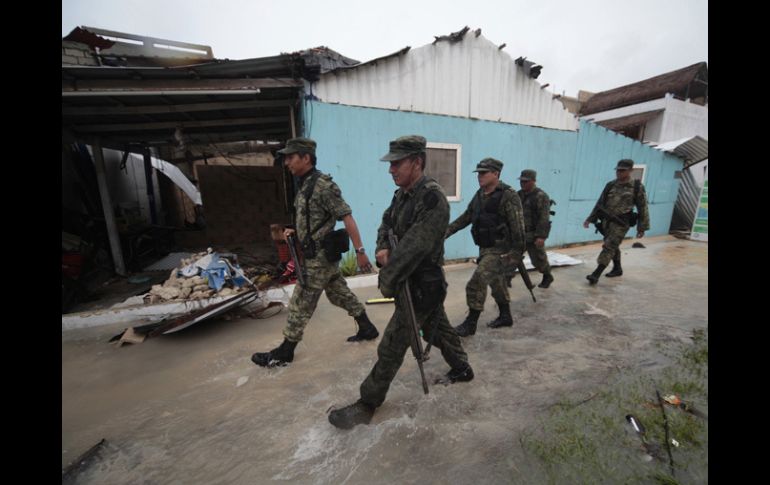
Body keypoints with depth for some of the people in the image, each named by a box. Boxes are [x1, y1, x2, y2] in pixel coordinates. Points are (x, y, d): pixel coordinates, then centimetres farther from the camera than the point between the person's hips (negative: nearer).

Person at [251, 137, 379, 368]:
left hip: (320, 256, -9)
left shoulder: (323, 185, -18)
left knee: (300, 304, 3)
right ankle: (367, 329, 32)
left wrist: (360, 251, -21)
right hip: (321, 254, 9)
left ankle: (285, 352, 21)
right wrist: (295, 231, 9)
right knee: (341, 294, 18)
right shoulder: (305, 185, 11)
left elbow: (347, 217, -20)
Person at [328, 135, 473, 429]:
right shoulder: (402, 194, 5)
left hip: (422, 285, -9)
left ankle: (367, 405, 19)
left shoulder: (432, 198, -23)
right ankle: (462, 370, 48)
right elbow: (386, 224, 11)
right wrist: (382, 249, -11)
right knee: (438, 329, 25)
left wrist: (387, 281, -21)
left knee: (392, 345, 1)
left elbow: (414, 246, -28)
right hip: (413, 281, 9)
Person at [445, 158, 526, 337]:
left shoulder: (508, 195, -15)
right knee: (497, 283, 19)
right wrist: (447, 230, 8)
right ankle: (505, 317, 38)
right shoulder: (479, 195, 9)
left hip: (500, 250, -8)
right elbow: (466, 216, 15)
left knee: (476, 283, -11)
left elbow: (518, 227, -18)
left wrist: (516, 253, -19)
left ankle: (470, 324, 4)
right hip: (485, 248, 8)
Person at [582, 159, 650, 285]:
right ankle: (617, 269, 35)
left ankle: (596, 274, -11)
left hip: (620, 223, -5)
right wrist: (590, 219, 8)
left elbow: (643, 208, -2)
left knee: (608, 248, -10)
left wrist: (642, 227, -3)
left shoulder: (637, 187, -5)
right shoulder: (610, 185, 6)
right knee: (613, 247, 17)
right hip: (606, 221, 5)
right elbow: (600, 204, 12)